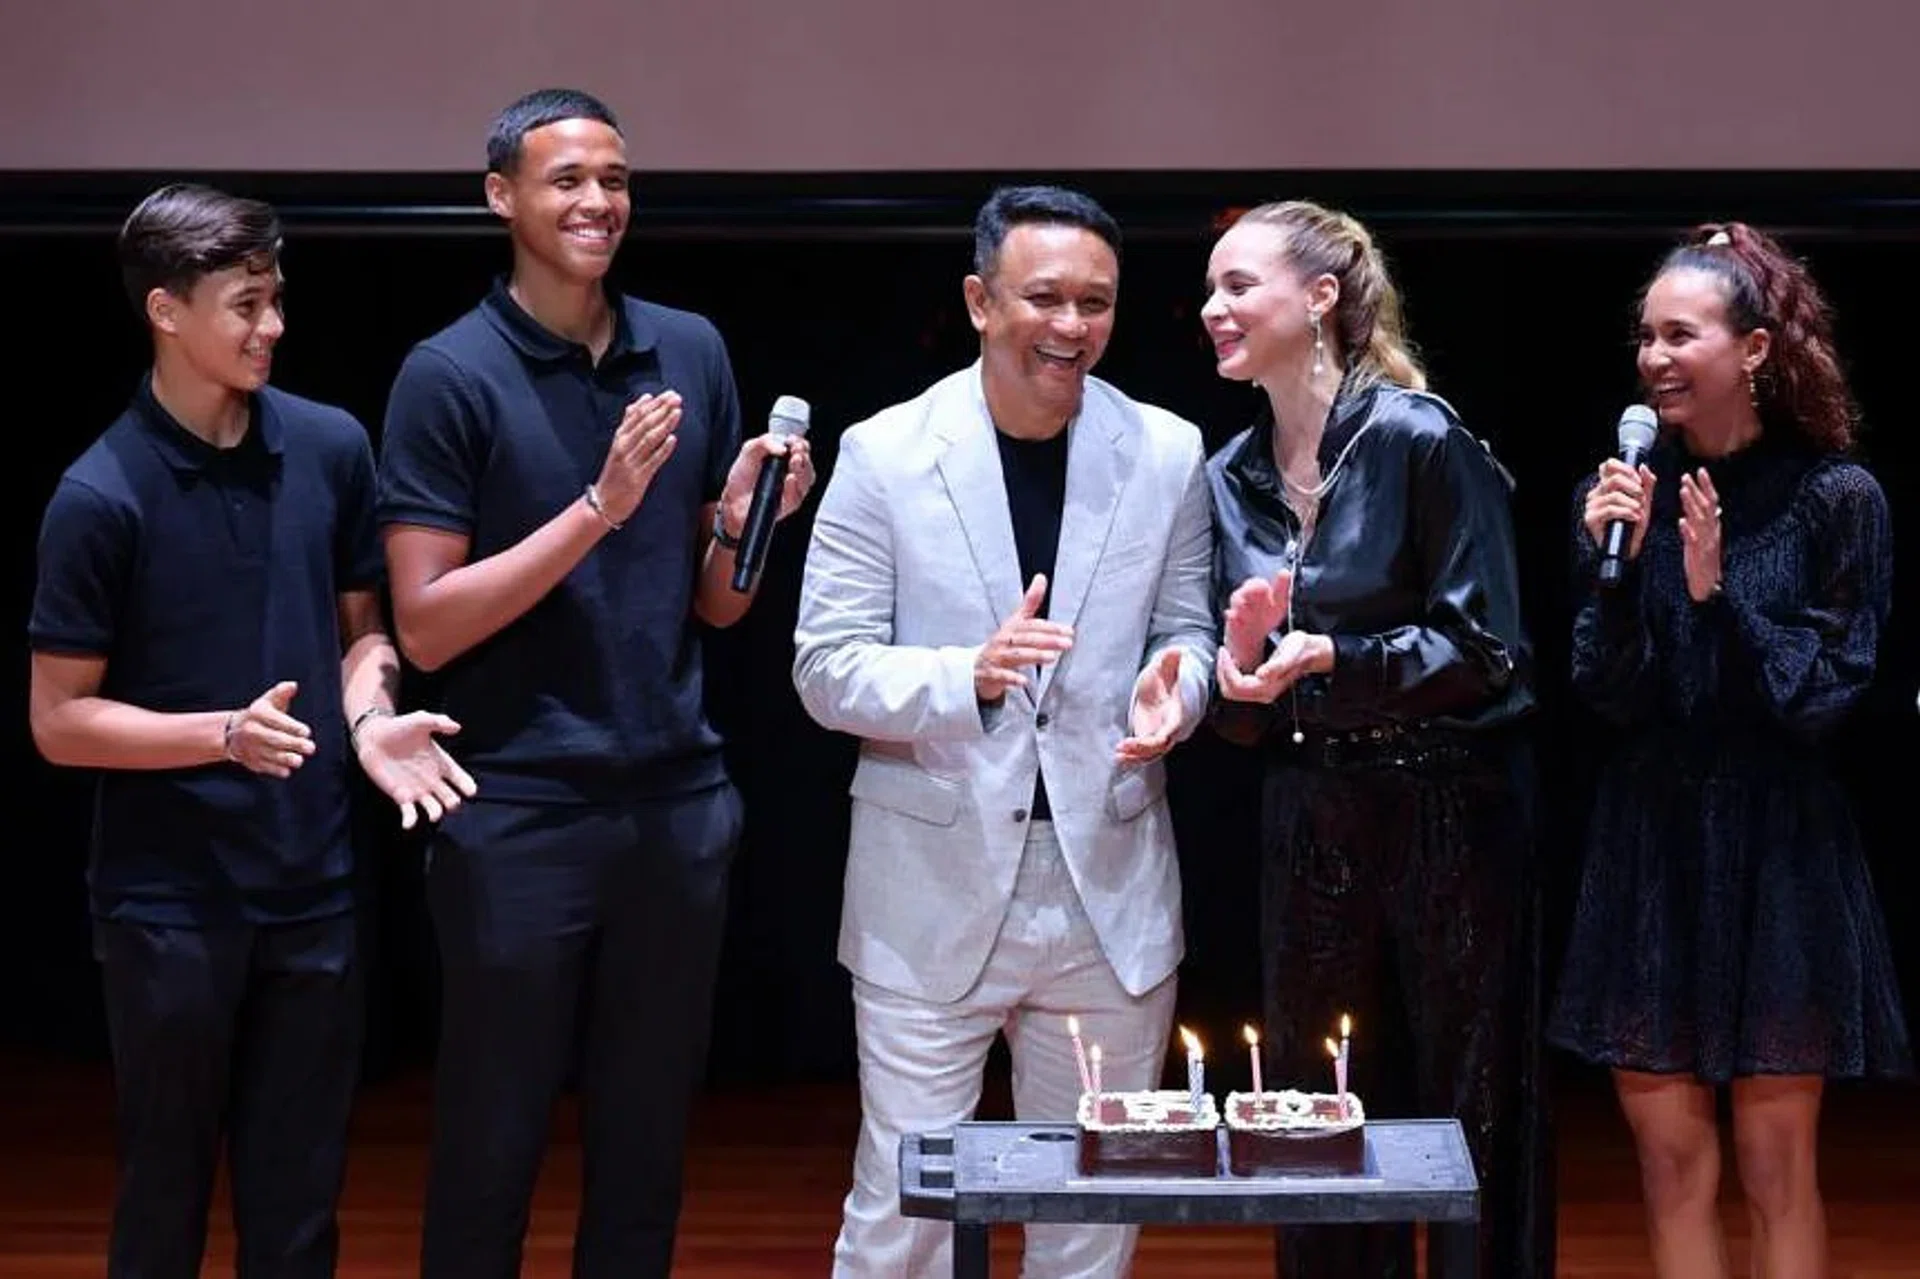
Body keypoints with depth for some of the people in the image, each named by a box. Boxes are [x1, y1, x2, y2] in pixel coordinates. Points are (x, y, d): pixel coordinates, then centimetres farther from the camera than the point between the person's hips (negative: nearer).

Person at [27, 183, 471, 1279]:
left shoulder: (331, 448, 1)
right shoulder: (102, 497, -11)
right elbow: (59, 719, -8)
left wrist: (369, 718, -9)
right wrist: (227, 734, -21)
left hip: (314, 887, 4)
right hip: (169, 901, -3)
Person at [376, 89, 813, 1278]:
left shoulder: (691, 352, 7)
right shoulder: (451, 375, -7)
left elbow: (713, 605, 12)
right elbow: (425, 626, -12)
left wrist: (742, 517, -10)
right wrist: (600, 507, -19)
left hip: (679, 802, 4)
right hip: (521, 811, -4)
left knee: (647, 1144, 12)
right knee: (492, 1148, 5)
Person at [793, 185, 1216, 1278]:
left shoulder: (1167, 454, 3)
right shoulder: (885, 454, -4)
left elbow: (1187, 630, 11)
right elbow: (827, 669, -5)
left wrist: (1172, 686, -13)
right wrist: (969, 675, -23)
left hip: (1111, 892, 2)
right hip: (934, 890, -2)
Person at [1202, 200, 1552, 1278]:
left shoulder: (1422, 440, -10)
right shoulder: (1232, 479, 8)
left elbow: (1485, 649, -13)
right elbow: (1240, 712, 12)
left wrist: (1330, 660, -21)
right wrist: (1241, 670, -10)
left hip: (1451, 812, -6)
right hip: (1310, 818, 6)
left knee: (1475, 1119, 2)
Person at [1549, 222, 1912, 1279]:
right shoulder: (1620, 494, 2)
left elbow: (1824, 698, -8)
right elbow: (1608, 697, -2)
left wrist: (1718, 592, -19)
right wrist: (1616, 561, -16)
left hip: (1777, 850, -3)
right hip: (1649, 843, 3)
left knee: (1774, 1166, 2)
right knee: (1669, 1155, 6)